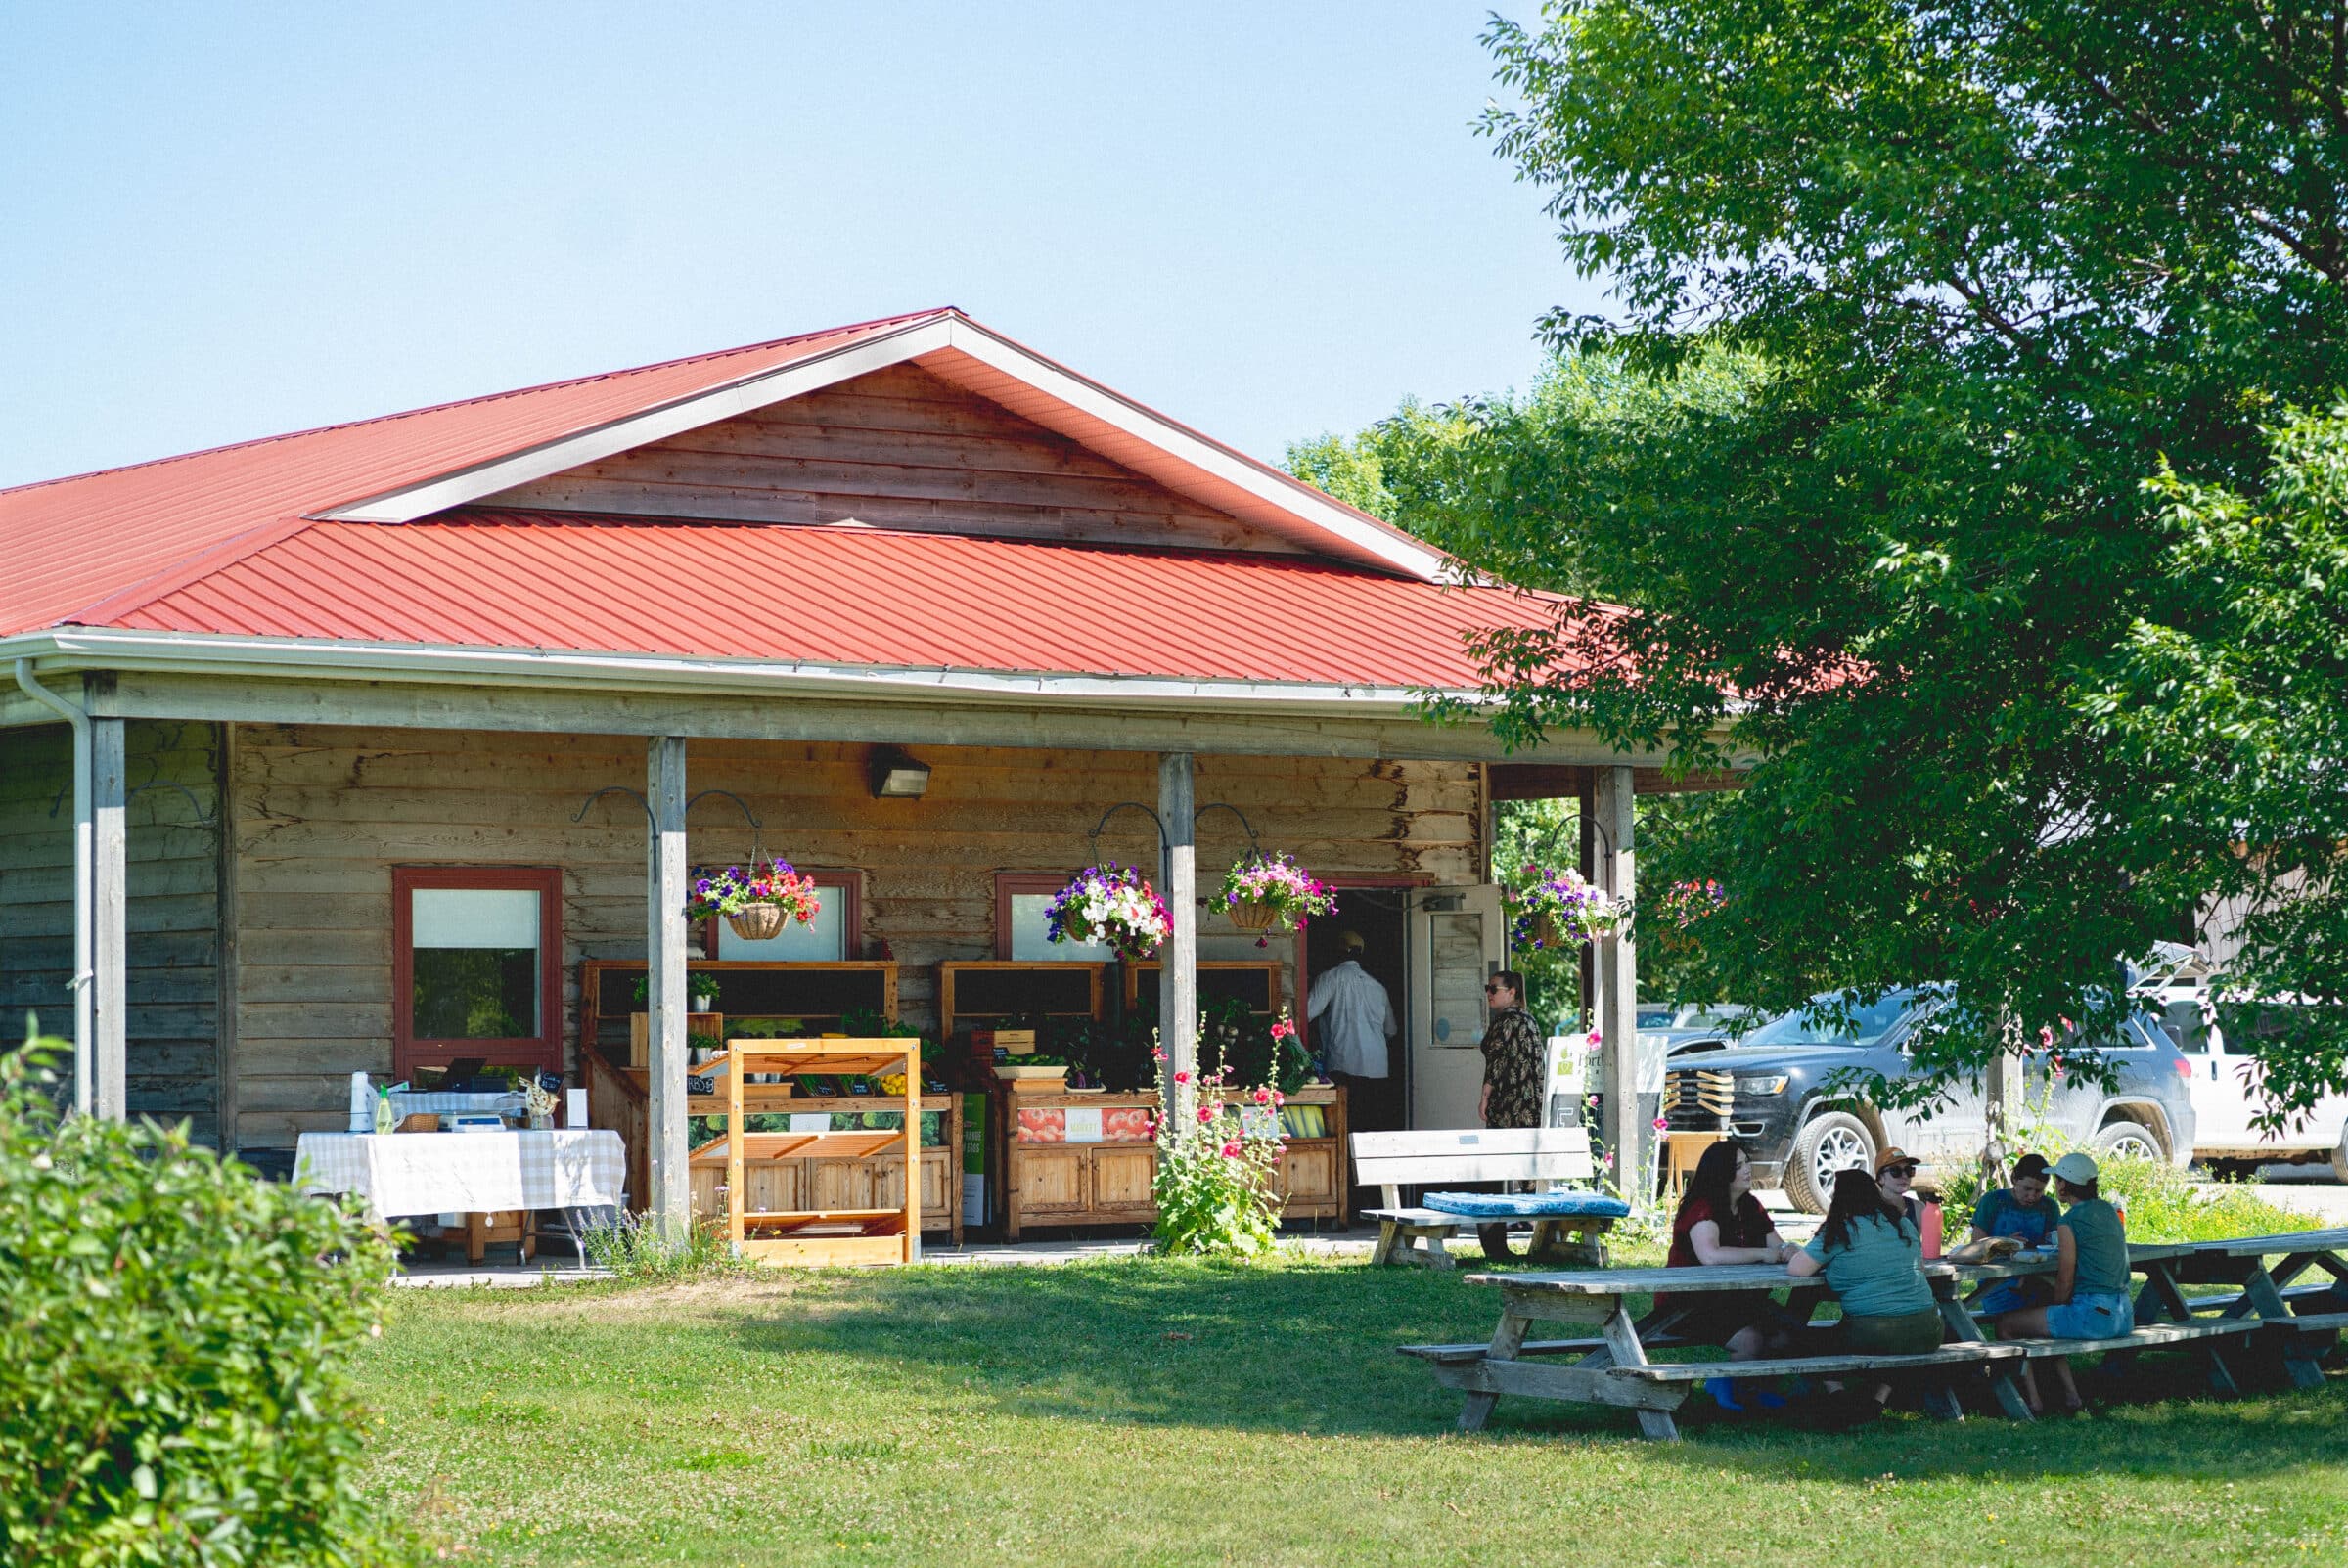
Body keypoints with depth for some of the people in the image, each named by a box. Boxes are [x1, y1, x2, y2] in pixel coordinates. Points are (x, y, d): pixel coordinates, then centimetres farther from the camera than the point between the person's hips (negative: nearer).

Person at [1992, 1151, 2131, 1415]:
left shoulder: (2069, 1222, -12)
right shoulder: (2109, 1211, 12)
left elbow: (2065, 1282, -9)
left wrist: (2055, 1309, 9)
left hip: (2092, 1314, -9)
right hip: (2123, 1314, 9)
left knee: (2006, 1325, 5)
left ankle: (2033, 1400, 6)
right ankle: (2070, 1395, 24)